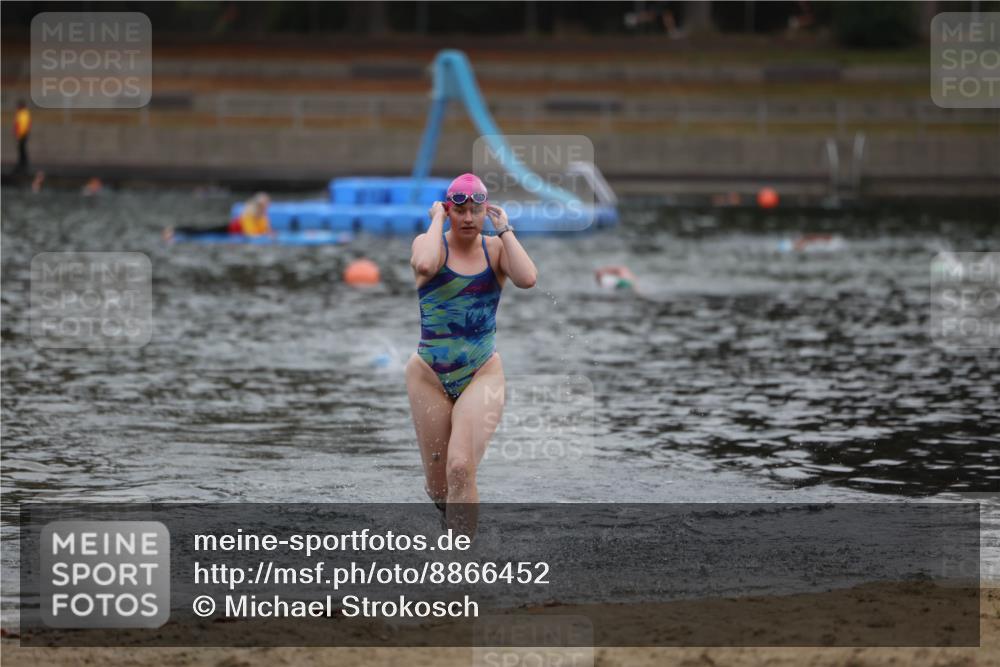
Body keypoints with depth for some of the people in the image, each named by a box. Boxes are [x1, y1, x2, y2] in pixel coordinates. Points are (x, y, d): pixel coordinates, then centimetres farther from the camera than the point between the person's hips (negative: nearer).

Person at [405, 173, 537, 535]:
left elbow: (527, 279, -20)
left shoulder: (495, 248, 2)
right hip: (430, 376, 0)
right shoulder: (431, 243, -4)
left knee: (461, 469, -21)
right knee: (439, 488, 7)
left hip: (482, 374, 0)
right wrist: (437, 221, -14)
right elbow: (424, 264, -30)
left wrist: (504, 230, -11)